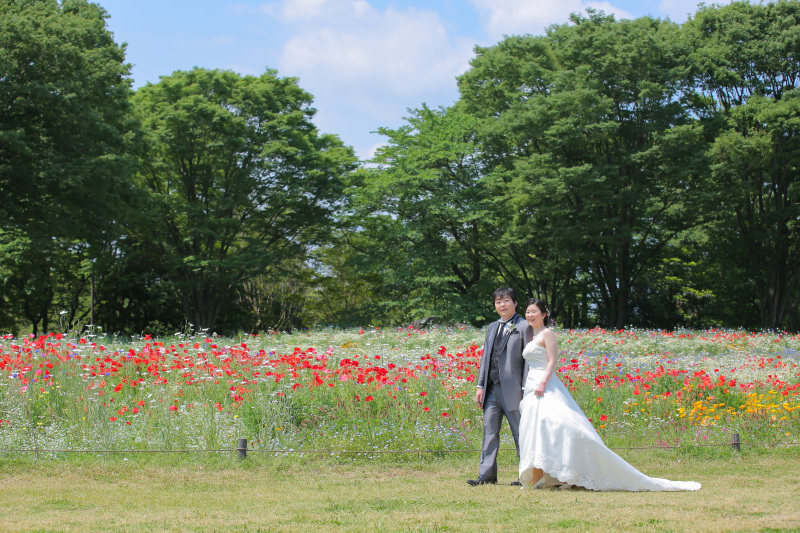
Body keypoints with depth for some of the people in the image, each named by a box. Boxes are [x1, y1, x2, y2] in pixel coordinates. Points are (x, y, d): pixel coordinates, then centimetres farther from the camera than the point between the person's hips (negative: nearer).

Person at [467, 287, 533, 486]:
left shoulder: (524, 327, -2)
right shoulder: (492, 328, 19)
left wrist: (526, 389, -12)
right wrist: (480, 385, 12)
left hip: (512, 388, -6)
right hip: (492, 388, 7)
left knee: (520, 433, -1)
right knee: (490, 432, 6)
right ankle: (487, 475, 9)